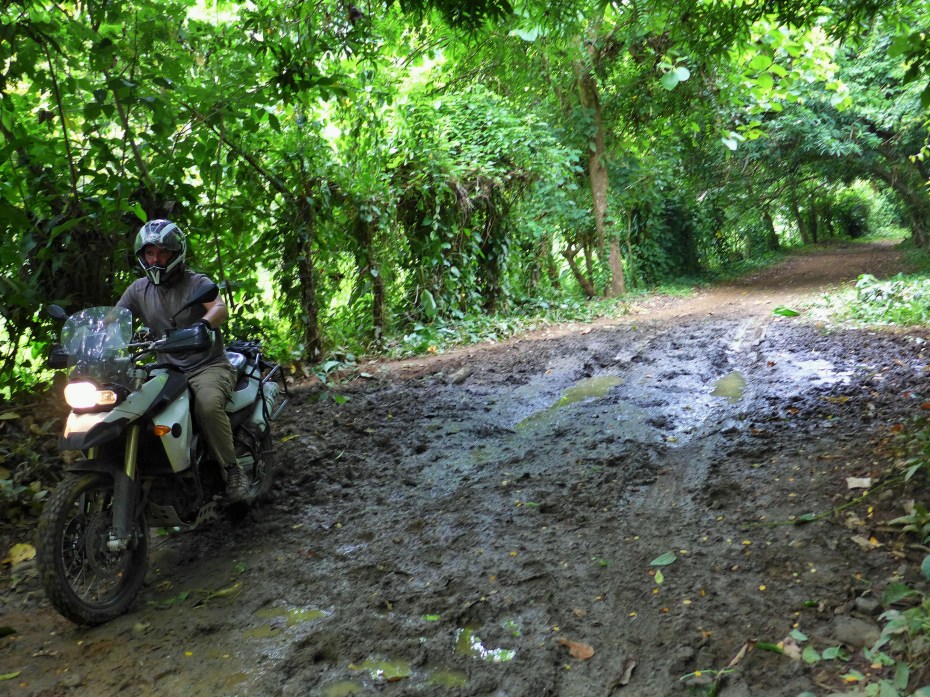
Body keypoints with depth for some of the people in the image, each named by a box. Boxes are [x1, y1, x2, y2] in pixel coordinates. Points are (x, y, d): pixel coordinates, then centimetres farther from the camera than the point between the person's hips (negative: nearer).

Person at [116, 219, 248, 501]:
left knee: (207, 405, -35)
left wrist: (202, 325, -45)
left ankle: (232, 469, -17)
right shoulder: (139, 289, 13)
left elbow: (221, 309, -22)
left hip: (209, 366, -5)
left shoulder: (197, 282, -2)